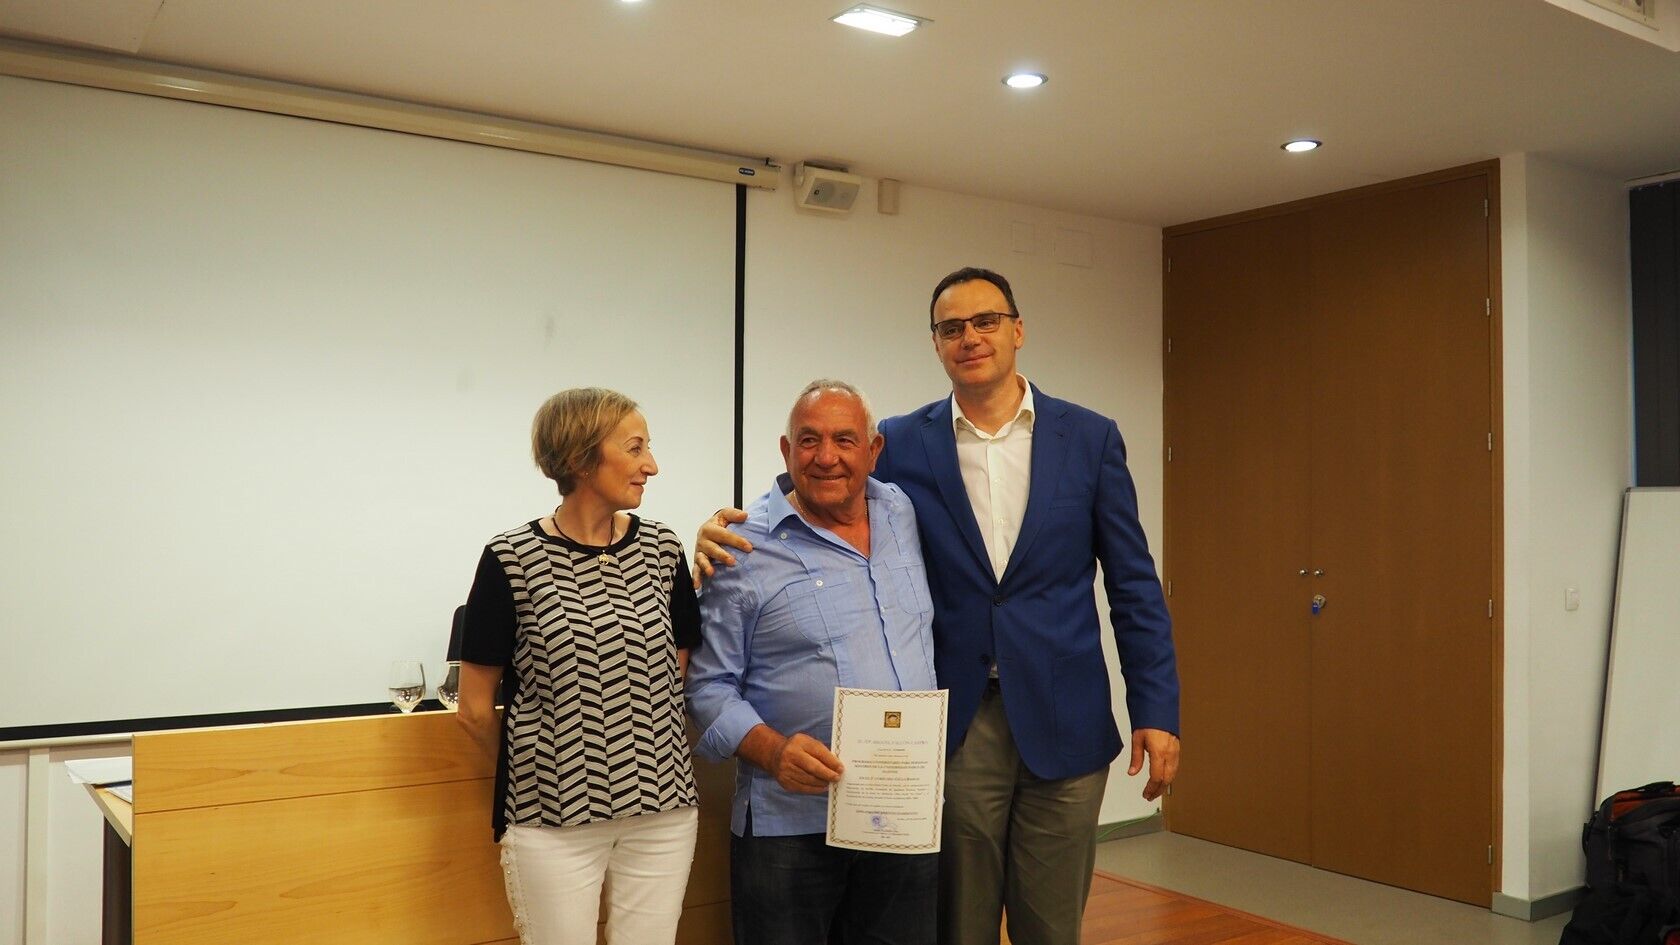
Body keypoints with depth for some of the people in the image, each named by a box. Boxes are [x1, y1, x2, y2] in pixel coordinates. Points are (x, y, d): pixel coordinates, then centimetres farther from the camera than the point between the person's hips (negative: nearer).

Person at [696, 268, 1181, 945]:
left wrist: (1155, 711, -2)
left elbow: (1133, 584, 3)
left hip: (1064, 724, 0)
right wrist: (726, 532, -18)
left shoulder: (1090, 438, 2)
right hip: (954, 725, 0)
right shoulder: (901, 444, 2)